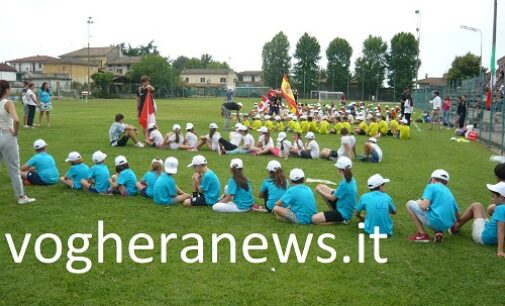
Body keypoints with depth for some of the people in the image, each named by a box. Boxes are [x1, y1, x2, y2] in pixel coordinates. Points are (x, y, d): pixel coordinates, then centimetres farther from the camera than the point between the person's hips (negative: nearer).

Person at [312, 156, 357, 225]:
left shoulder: (344, 183, -27)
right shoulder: (351, 179, 0)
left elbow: (332, 198, -14)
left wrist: (320, 191, 0)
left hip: (343, 214, -9)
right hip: (343, 207, 9)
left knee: (314, 219, -15)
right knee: (322, 188, 10)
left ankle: (340, 220, -5)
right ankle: (333, 211, 13)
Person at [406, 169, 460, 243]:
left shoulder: (431, 186, 3)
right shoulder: (449, 192, 23)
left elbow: (424, 206, -12)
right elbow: (457, 215, 26)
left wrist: (418, 203, 11)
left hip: (434, 222, -7)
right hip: (448, 225, 7)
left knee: (410, 204, 9)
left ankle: (422, 235, 4)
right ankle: (439, 232, 9)